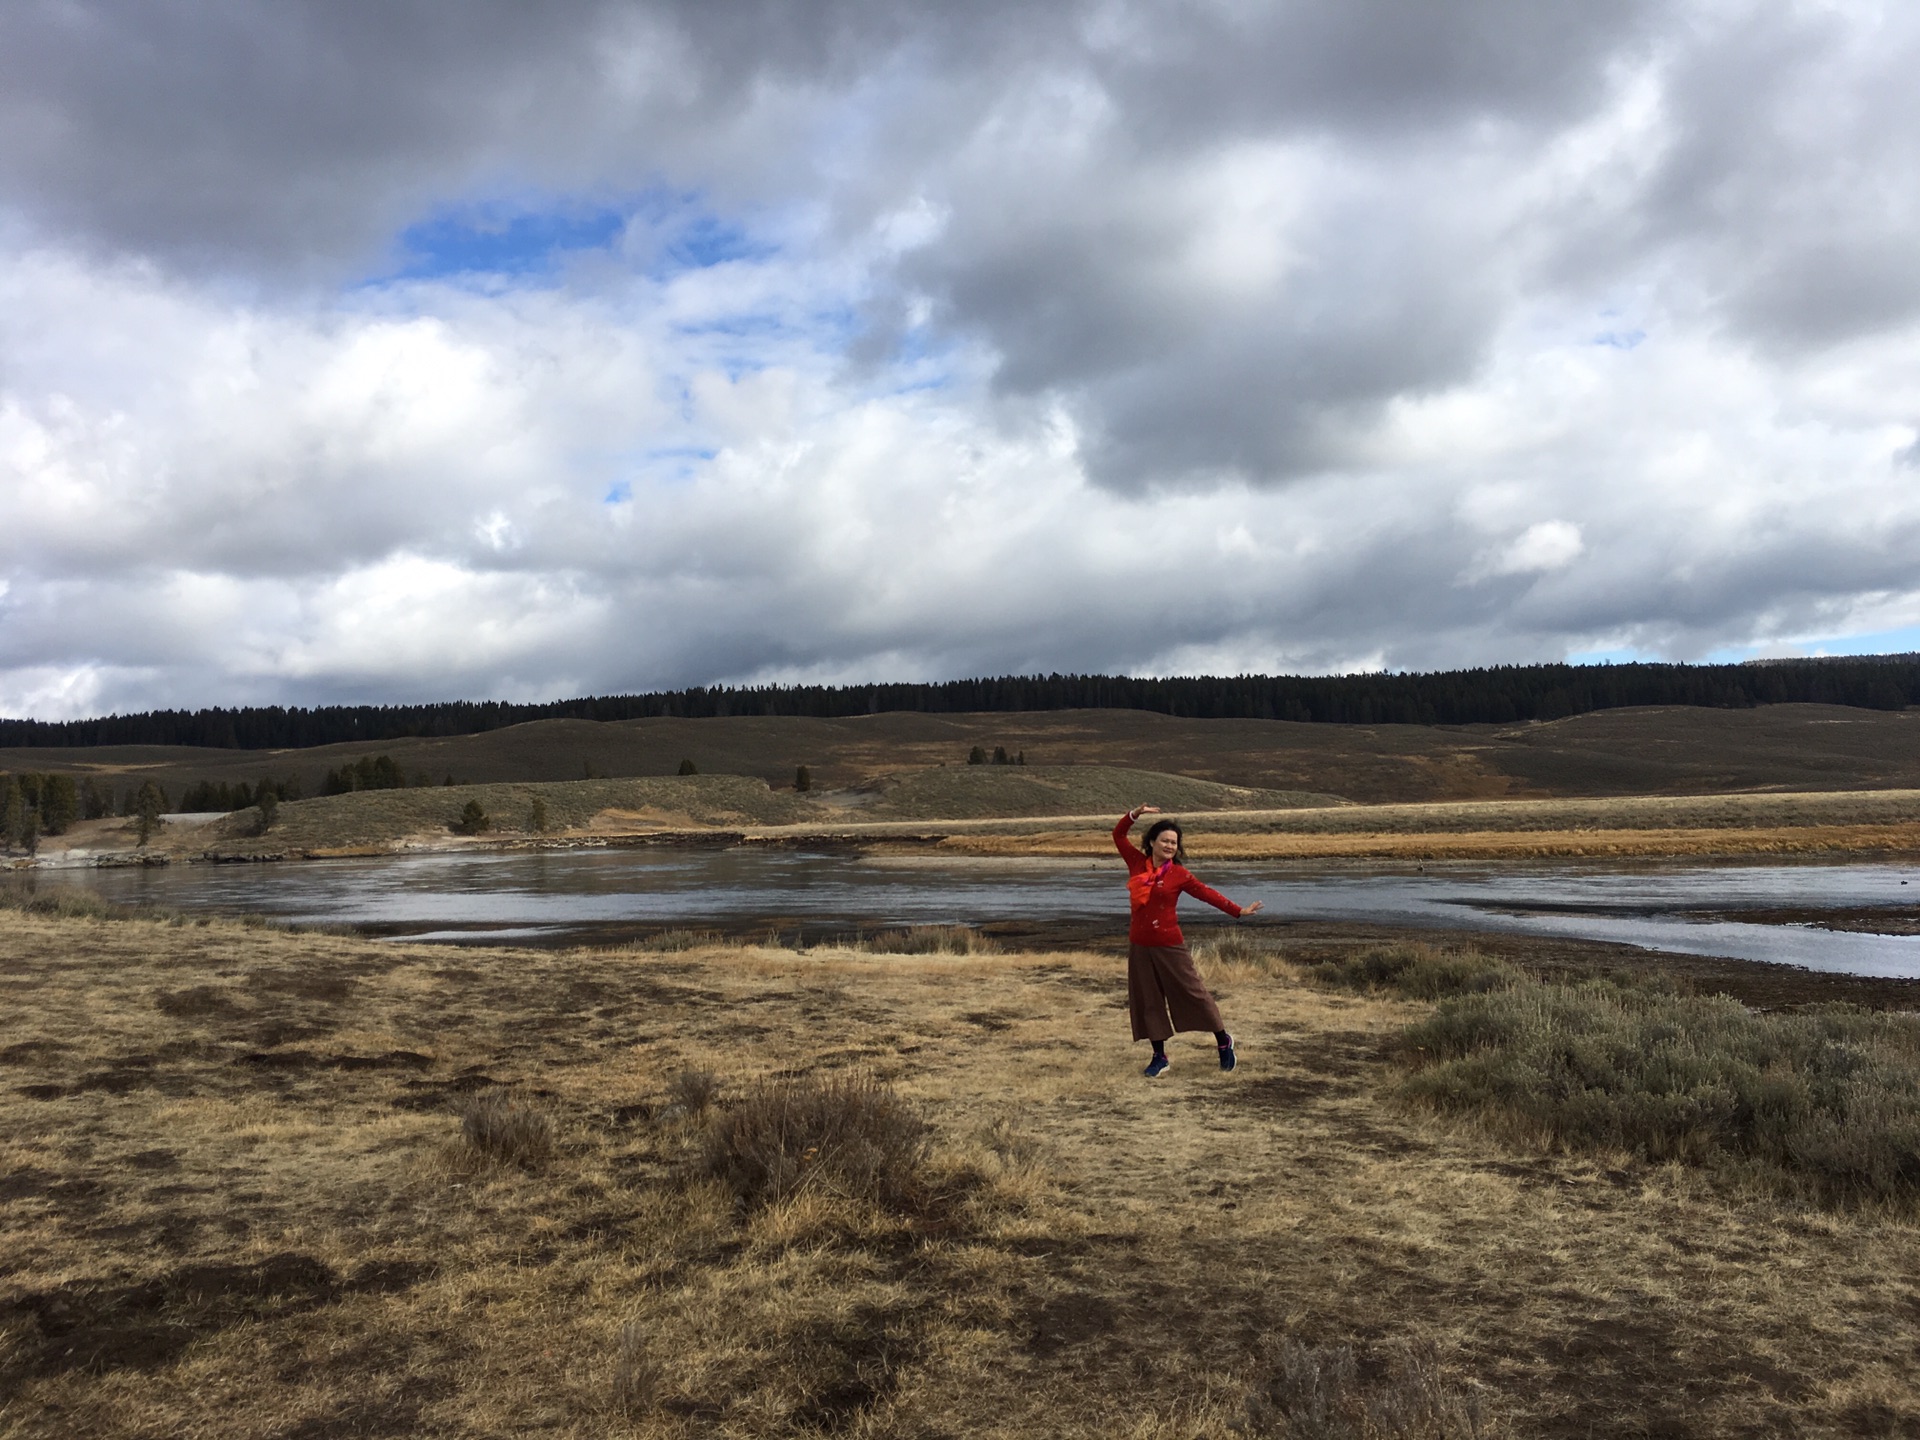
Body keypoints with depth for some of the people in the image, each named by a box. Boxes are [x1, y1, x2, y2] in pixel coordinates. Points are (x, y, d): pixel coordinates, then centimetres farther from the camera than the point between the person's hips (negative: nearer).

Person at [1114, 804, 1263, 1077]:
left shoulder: (1179, 874, -5)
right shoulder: (1137, 863, 1)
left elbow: (1207, 893, -2)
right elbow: (1118, 835, 3)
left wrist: (1237, 911, -6)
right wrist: (1135, 813, -11)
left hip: (1169, 944, -3)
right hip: (1139, 944, 3)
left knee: (1193, 993, 4)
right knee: (1146, 1002, 8)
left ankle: (1223, 1041, 25)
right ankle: (1159, 1057, 20)